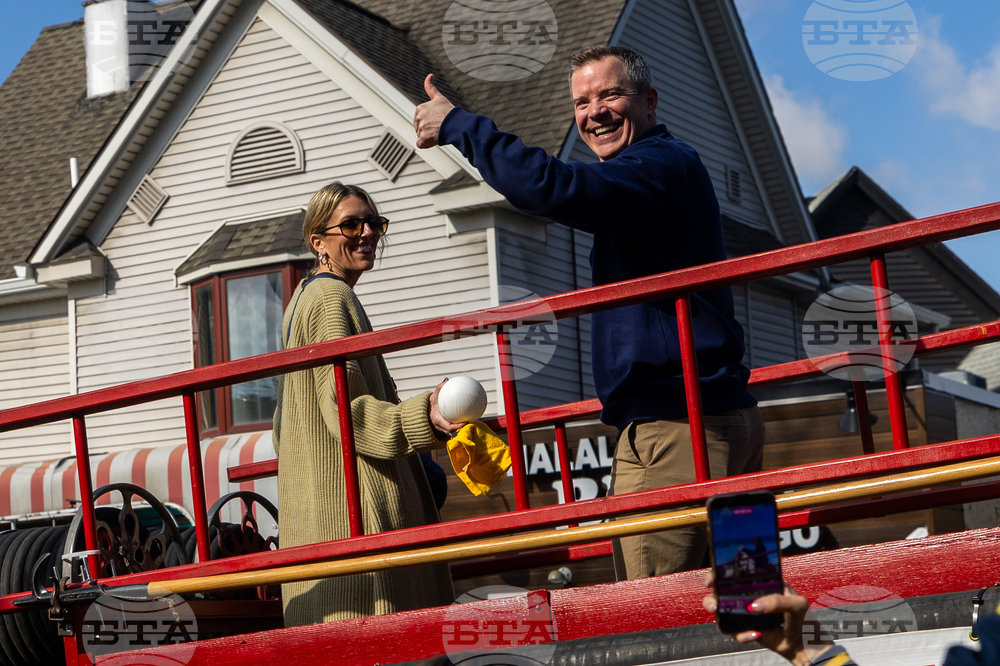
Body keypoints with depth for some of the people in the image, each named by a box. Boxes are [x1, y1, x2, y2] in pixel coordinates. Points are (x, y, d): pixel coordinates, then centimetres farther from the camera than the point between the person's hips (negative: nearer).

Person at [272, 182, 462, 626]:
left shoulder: (304, 298, 22)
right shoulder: (332, 297, -10)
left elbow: (284, 428, 26)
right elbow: (345, 410, -21)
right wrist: (423, 417, -35)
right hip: (353, 505, -11)